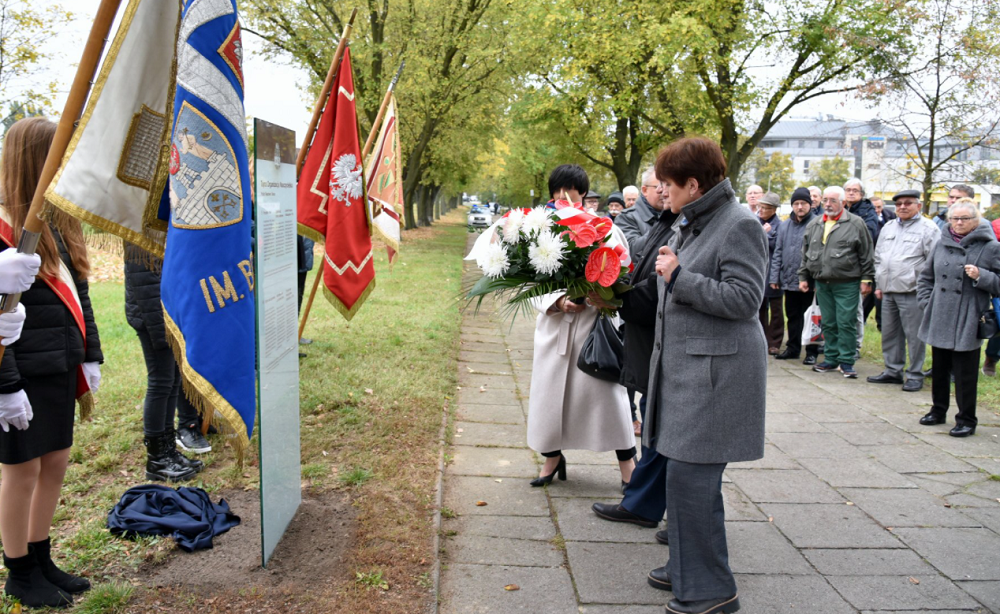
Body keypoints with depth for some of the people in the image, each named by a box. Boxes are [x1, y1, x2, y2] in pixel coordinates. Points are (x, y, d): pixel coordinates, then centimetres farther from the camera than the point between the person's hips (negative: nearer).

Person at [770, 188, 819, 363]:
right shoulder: (785, 225, 12)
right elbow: (778, 253, 12)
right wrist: (774, 277, 6)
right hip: (789, 281, 5)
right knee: (792, 316, 15)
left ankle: (812, 351, 12)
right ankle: (793, 348, 25)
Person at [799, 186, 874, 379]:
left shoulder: (855, 224, -2)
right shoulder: (814, 225, 12)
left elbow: (866, 254, -3)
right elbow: (806, 253, 18)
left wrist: (866, 279, -6)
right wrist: (803, 277, 14)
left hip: (846, 284, -5)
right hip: (822, 283, 5)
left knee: (846, 323, -3)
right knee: (828, 323, 11)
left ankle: (846, 361, 7)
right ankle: (831, 358, 21)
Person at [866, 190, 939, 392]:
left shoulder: (928, 228, -5)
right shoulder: (888, 227, 16)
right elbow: (878, 258, 21)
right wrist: (879, 284, 16)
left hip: (912, 292, -7)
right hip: (888, 292, 7)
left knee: (914, 336, -1)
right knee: (890, 334, 13)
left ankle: (915, 375, 8)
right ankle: (893, 371, 24)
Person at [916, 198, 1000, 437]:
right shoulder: (942, 243, 9)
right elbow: (926, 277, 18)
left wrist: (980, 276, -19)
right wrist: (927, 302, 8)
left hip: (967, 324, -4)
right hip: (939, 320, 5)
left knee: (965, 374, 1)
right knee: (939, 369, 16)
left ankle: (966, 420, 13)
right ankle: (938, 411, 31)